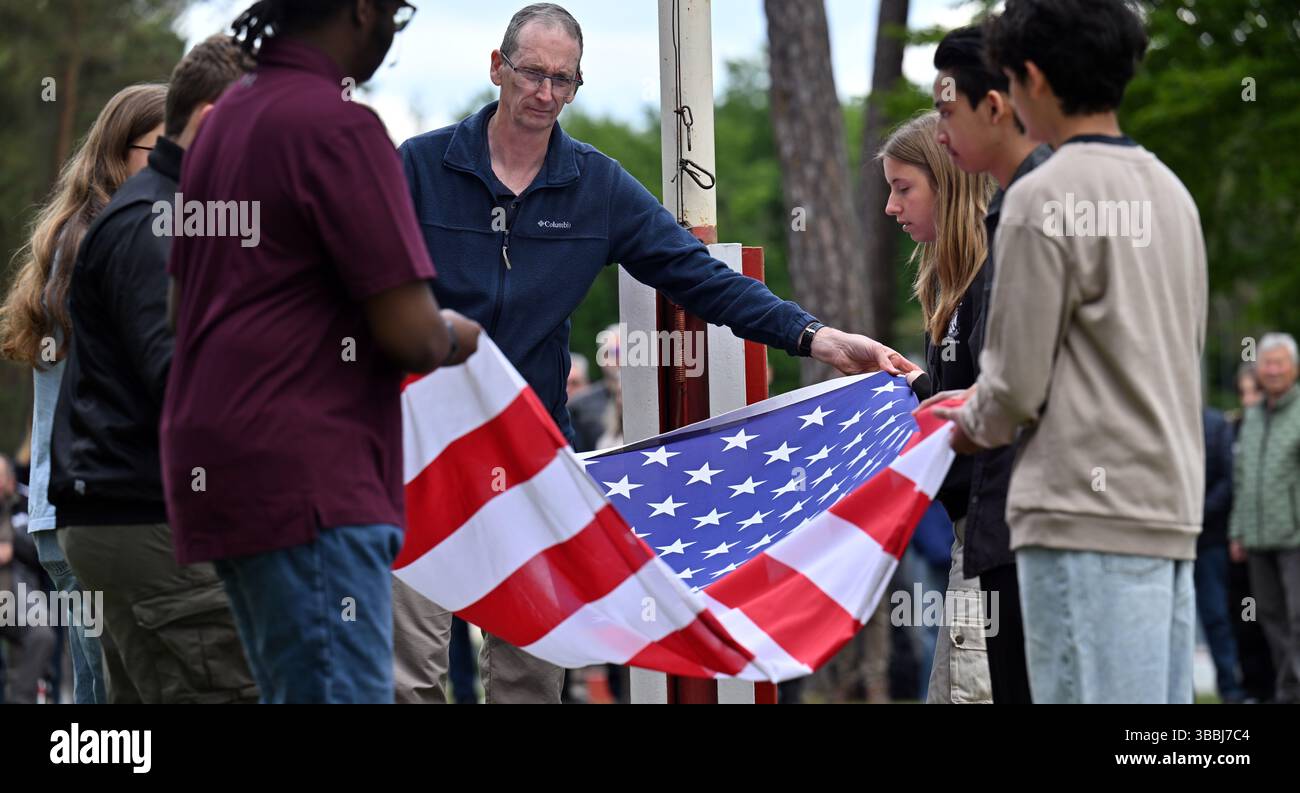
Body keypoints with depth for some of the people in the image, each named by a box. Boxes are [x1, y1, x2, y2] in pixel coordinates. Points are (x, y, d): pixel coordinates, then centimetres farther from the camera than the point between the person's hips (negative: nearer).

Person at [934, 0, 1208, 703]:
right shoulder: (1172, 194, 16)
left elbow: (1016, 383, -9)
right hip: (1172, 510, 8)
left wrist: (974, 428, 13)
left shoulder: (1045, 198, -8)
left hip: (1088, 515, -8)